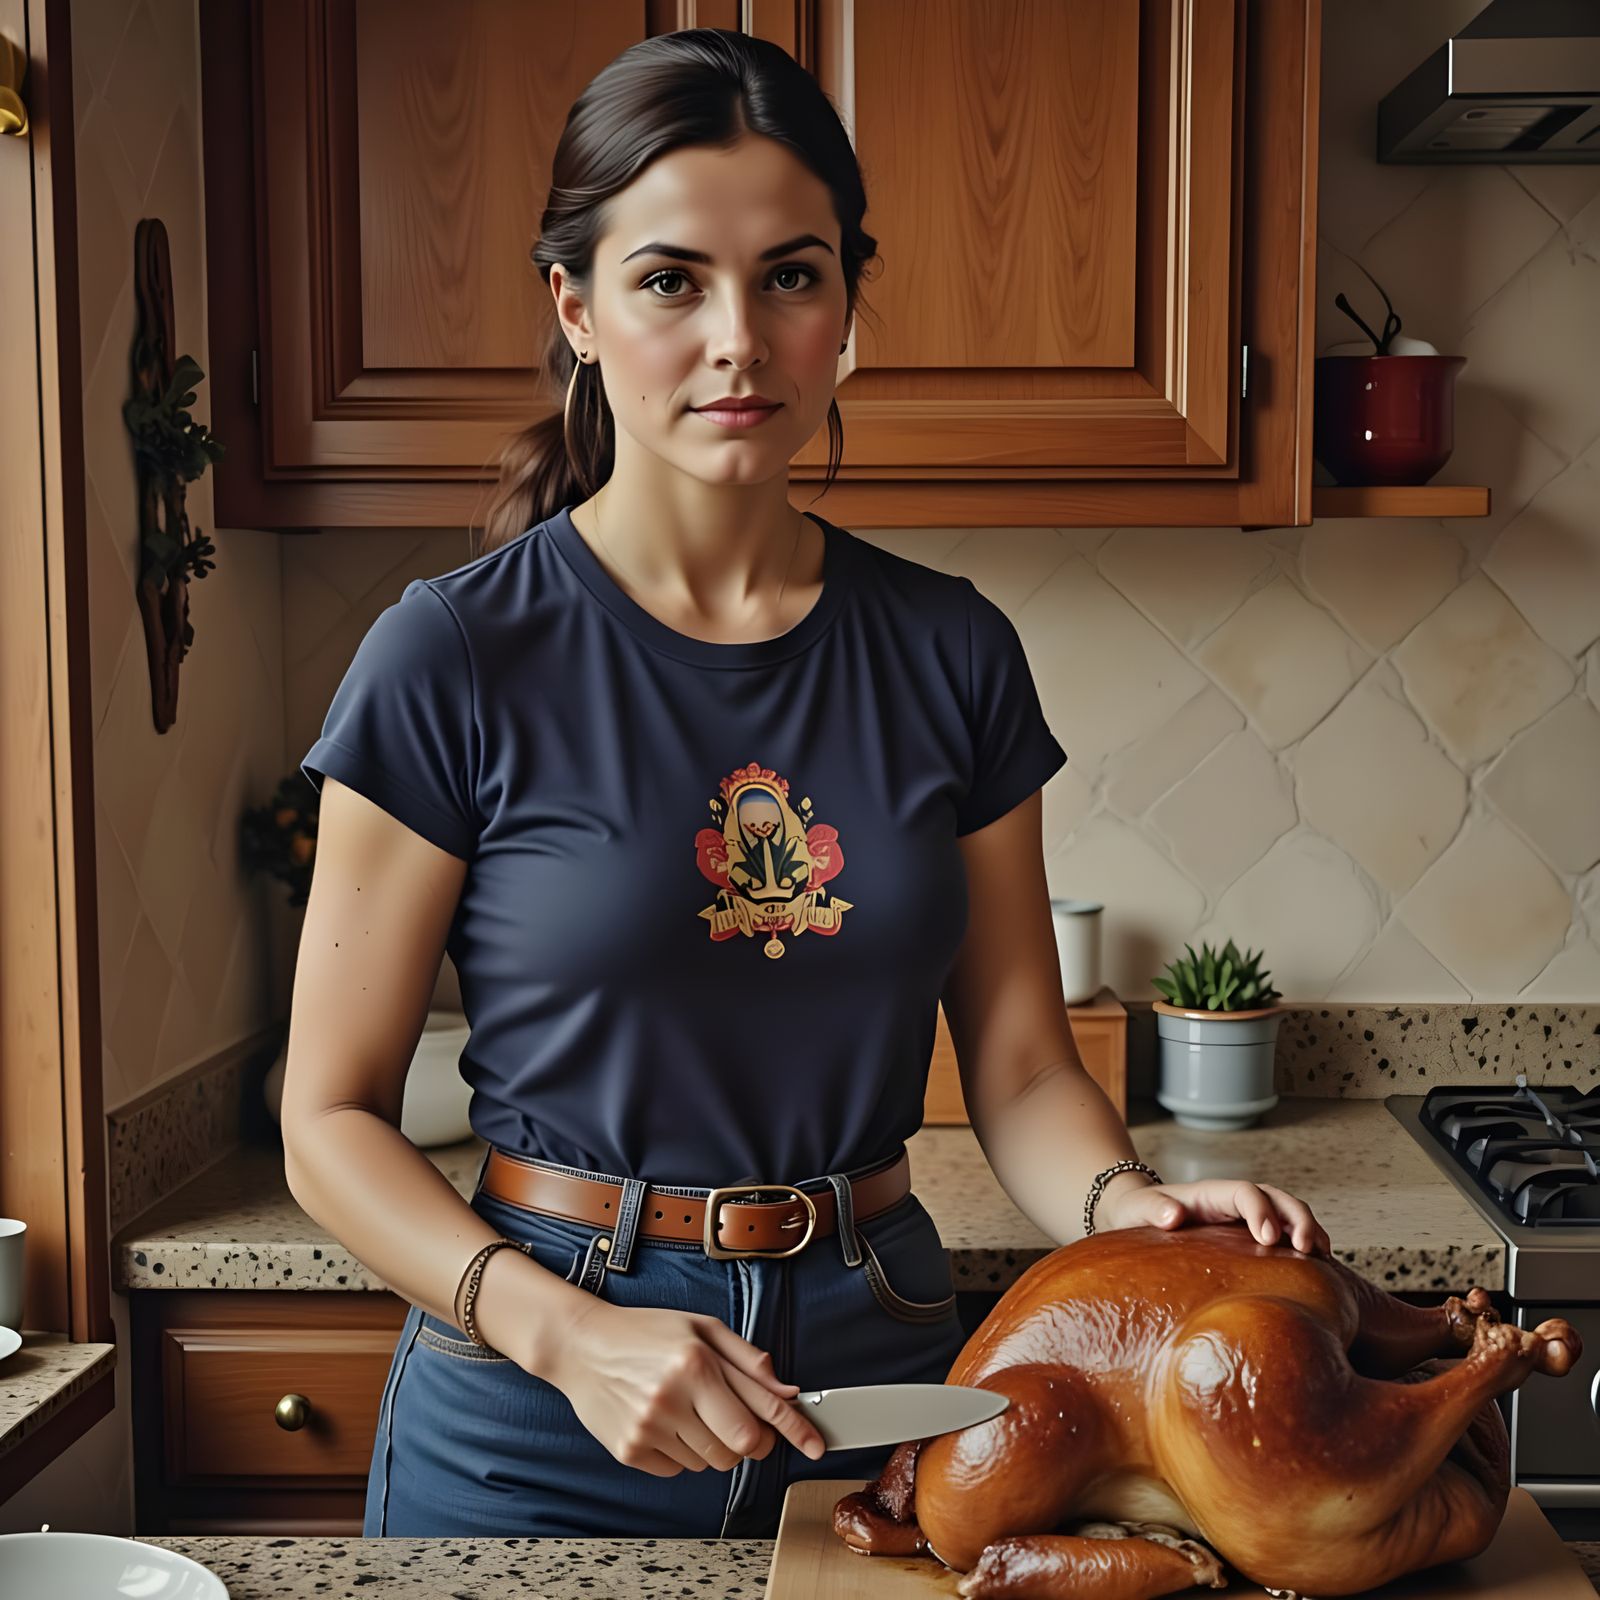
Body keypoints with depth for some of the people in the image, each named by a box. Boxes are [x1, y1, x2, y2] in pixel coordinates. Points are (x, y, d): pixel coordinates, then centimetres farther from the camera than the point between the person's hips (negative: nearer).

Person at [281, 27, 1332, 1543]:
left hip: (878, 1365, 3)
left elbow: (1021, 1069, 2)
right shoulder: (457, 660, -10)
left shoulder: (949, 653, -1)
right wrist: (568, 1331, -21)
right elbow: (333, 1118, -8)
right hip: (539, 1414, -2)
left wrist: (1131, 1204, -18)